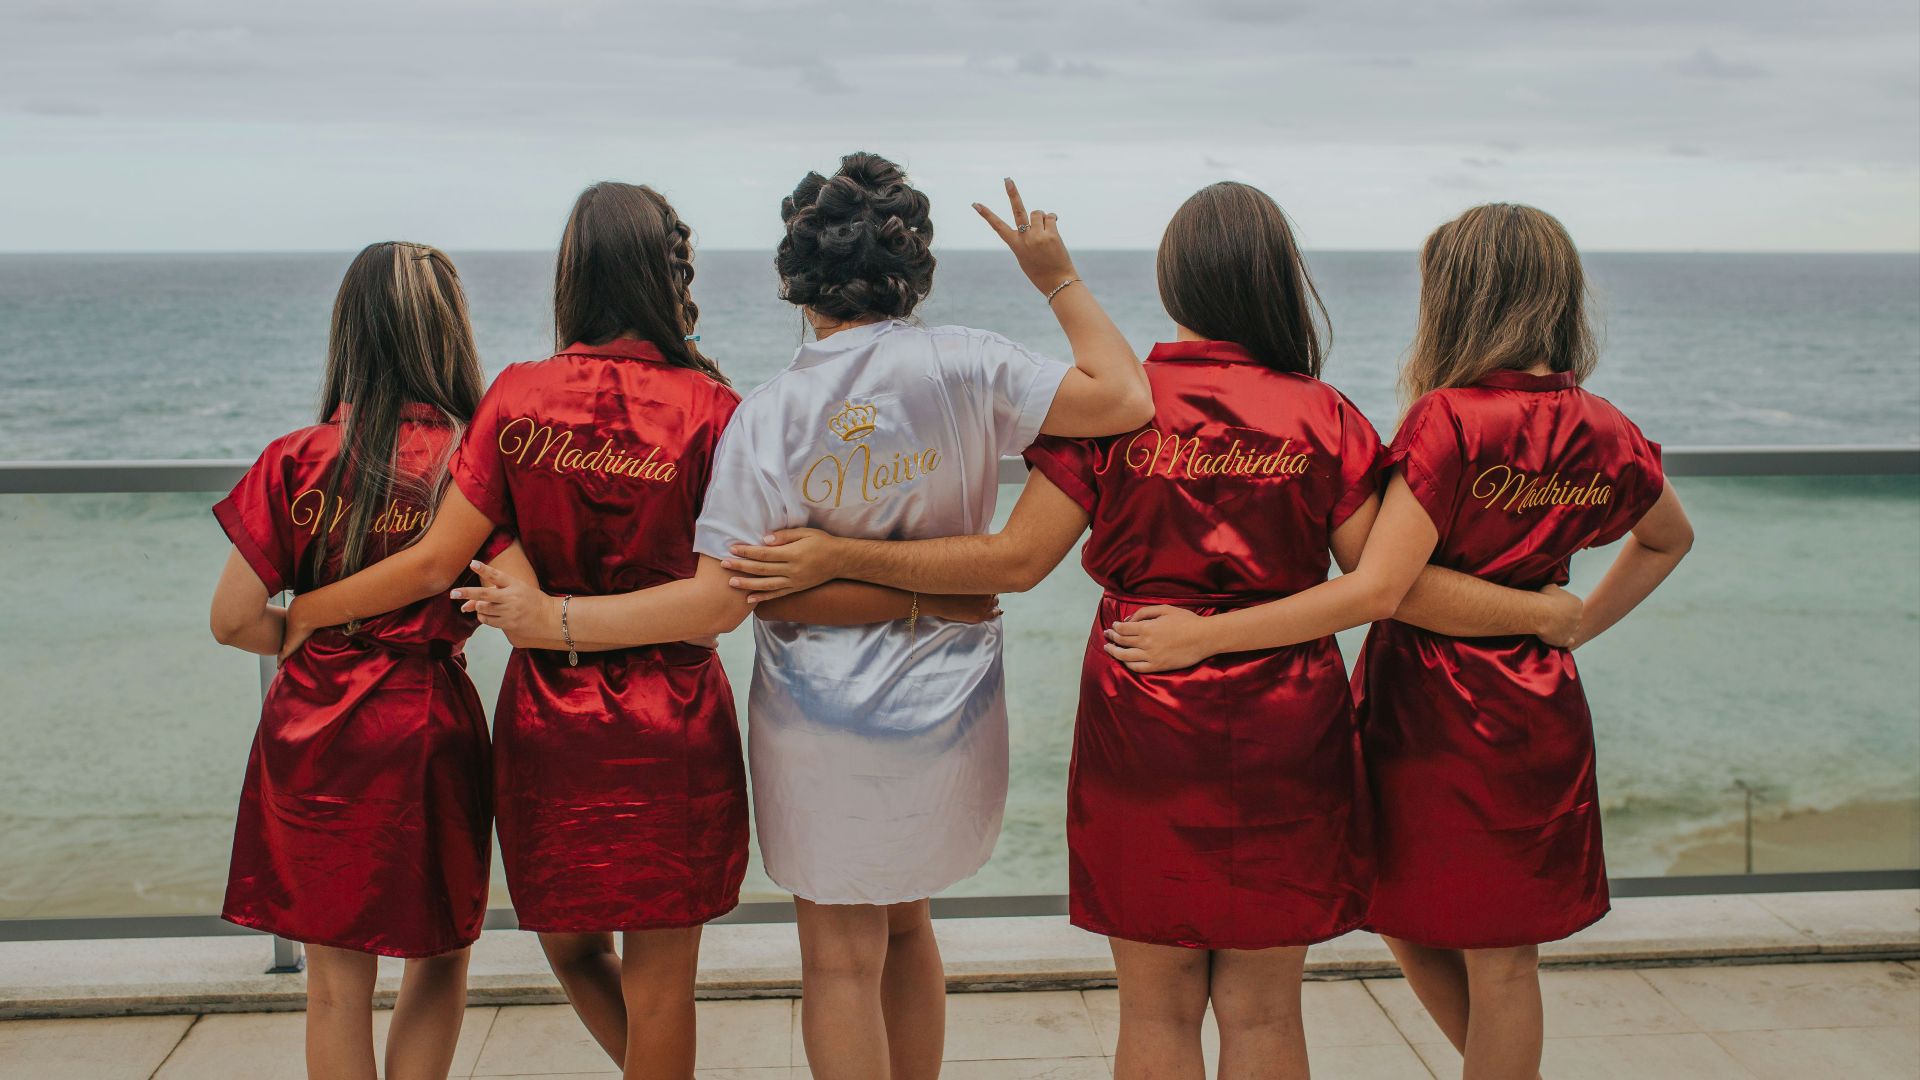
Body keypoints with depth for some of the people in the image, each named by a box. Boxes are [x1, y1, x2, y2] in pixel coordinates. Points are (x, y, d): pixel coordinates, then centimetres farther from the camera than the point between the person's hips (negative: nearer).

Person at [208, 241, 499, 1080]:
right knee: (439, 961, 19)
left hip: (312, 736, 2)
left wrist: (321, 638, 12)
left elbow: (233, 619, -5)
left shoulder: (294, 462, -5)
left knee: (336, 982, 14)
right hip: (428, 731, -2)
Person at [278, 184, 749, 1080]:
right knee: (659, 973, 10)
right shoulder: (706, 405, -9)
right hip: (672, 719, -1)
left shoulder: (519, 396, -5)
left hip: (548, 714, 1)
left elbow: (437, 563, -7)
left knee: (569, 945, 23)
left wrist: (298, 615, 6)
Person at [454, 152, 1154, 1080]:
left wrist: (553, 617, -12)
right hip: (946, 702, 3)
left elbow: (716, 601, -17)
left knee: (842, 955, 11)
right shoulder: (964, 366, -10)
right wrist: (1058, 280, -1)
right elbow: (1125, 400, -11)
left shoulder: (766, 418, -13)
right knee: (904, 922, 25)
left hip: (821, 707, -3)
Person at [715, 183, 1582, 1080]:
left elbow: (1016, 560, -8)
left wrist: (838, 558, -3)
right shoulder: (1323, 417, -3)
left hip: (1141, 728, 0)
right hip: (1282, 736, 1)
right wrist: (1544, 613, 10)